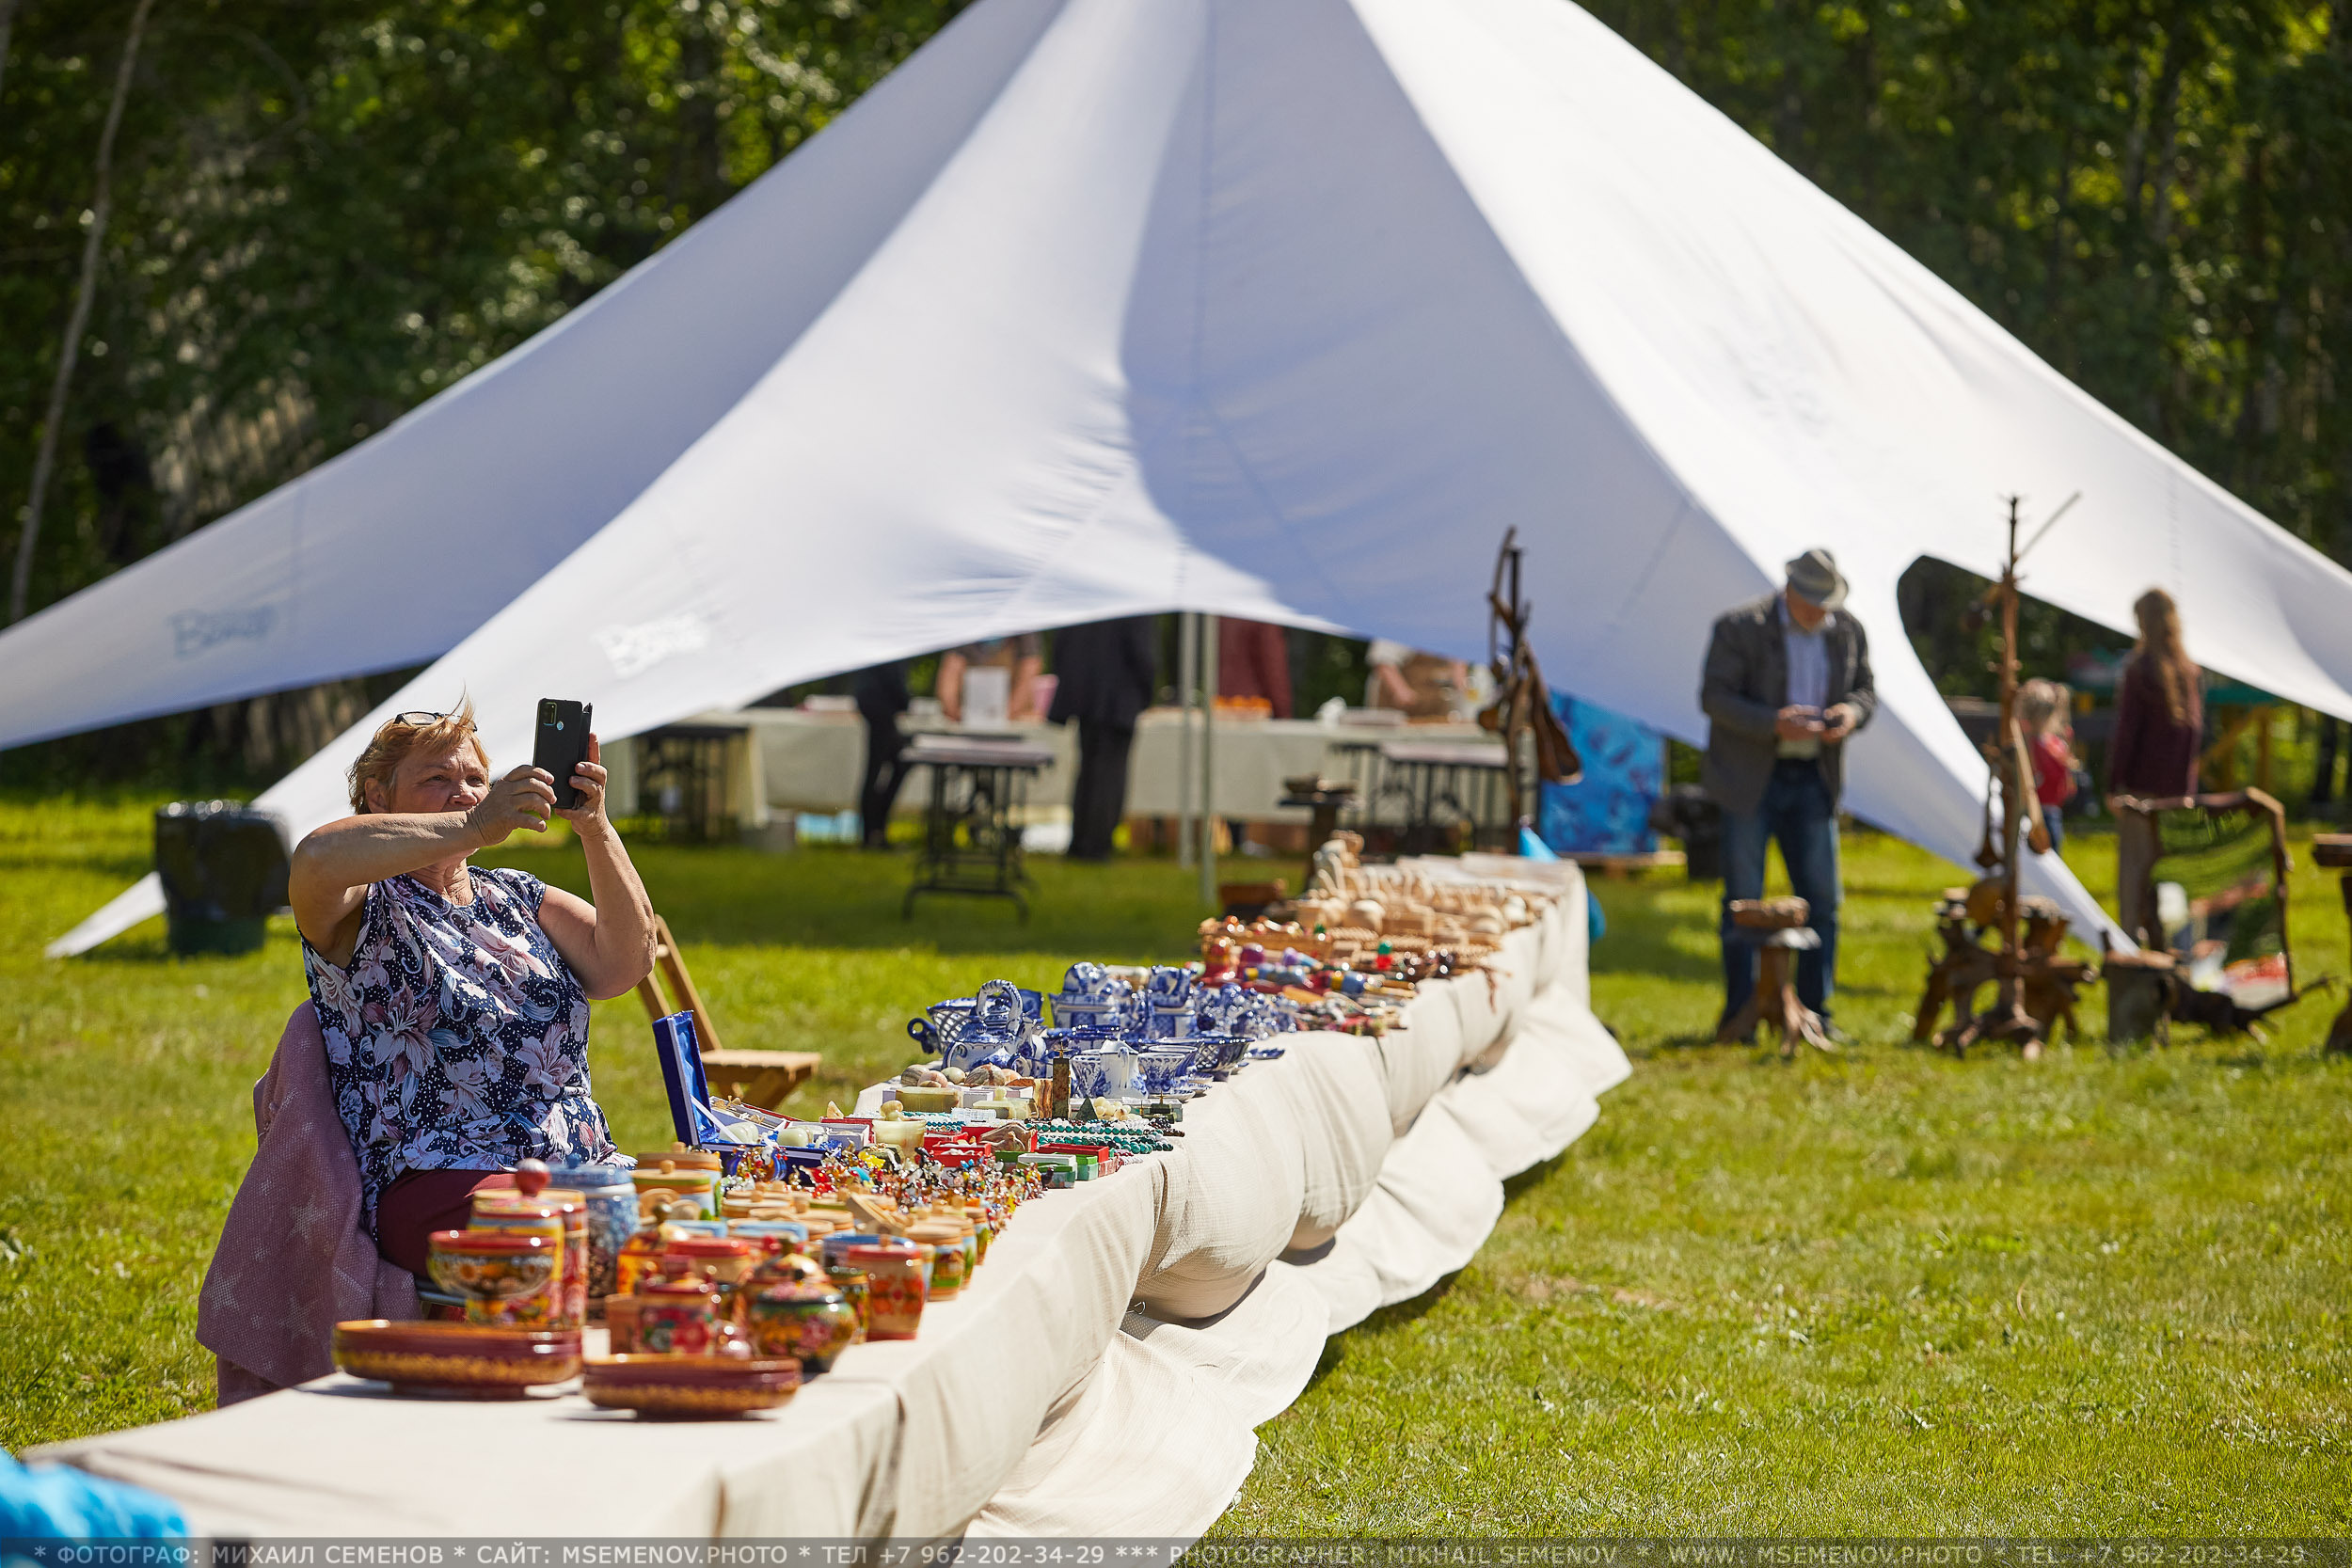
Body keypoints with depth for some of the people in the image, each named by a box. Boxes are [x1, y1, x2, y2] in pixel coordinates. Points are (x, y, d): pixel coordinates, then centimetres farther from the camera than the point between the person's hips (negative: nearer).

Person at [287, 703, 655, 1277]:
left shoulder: (517, 898, 23)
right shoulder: (364, 910, 3)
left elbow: (624, 964, 7)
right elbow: (317, 859, -23)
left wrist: (595, 828, -5)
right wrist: (476, 827, -25)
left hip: (585, 1167, 6)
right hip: (440, 1182, -6)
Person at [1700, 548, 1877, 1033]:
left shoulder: (1848, 632, 3)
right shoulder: (1740, 629, -11)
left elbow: (1865, 689, 12)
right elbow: (1714, 697, -14)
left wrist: (1851, 712, -12)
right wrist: (1774, 724, -26)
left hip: (1812, 779, 4)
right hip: (1750, 779, -4)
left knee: (1821, 899, 3)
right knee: (1743, 900, -2)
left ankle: (1814, 1012, 11)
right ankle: (1739, 1016, 4)